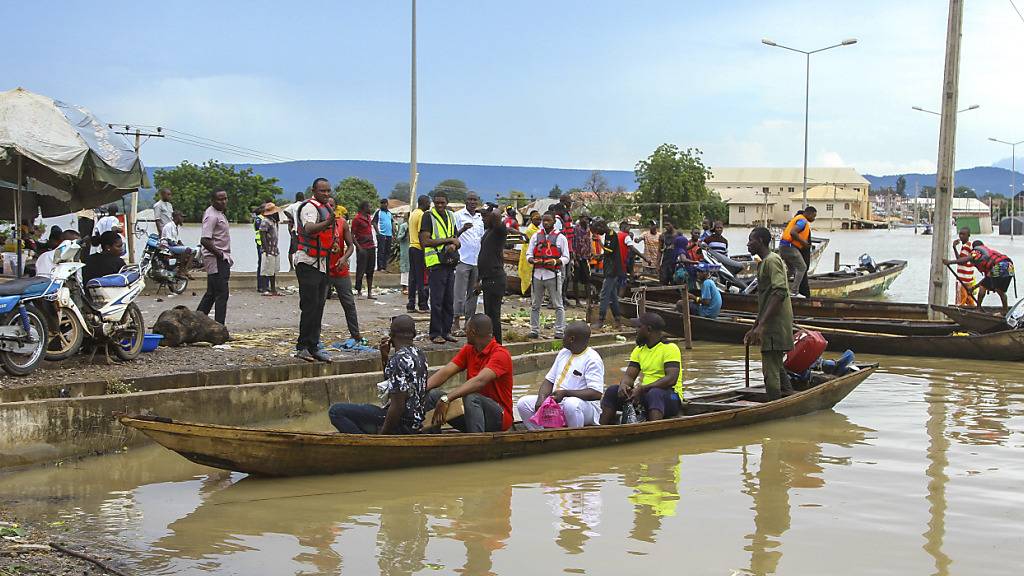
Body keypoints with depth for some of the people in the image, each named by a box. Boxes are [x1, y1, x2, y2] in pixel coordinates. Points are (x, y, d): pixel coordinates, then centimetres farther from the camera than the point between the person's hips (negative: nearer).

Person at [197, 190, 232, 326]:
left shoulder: (219, 213, 16)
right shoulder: (211, 216, -16)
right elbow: (204, 240, -24)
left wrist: (226, 256, 15)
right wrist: (219, 254, -17)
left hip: (222, 259, 10)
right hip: (216, 260, -10)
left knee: (211, 293, 16)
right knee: (222, 294, -10)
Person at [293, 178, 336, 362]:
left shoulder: (325, 208, 17)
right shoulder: (310, 207, -13)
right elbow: (309, 229, -32)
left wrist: (331, 243, 16)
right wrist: (327, 223, -47)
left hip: (321, 264, 10)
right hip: (308, 262, -10)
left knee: (318, 306, 10)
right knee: (310, 306, -12)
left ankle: (313, 347, 15)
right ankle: (303, 347, -9)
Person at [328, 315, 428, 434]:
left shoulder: (398, 361, -21)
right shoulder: (418, 354, 8)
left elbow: (397, 407, -25)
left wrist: (381, 435, -16)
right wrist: (384, 356, 8)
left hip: (401, 424, -10)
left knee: (336, 411, -10)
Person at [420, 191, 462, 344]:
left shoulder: (450, 217, 16)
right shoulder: (428, 216, -4)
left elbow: (457, 241, 20)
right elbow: (425, 241, -13)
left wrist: (453, 245, -5)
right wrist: (447, 240, -11)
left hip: (450, 262, 7)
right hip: (436, 262, -7)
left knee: (449, 300, 9)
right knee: (437, 300, -6)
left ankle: (446, 331, 16)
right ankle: (435, 333, -2)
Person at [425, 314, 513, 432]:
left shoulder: (500, 354, -16)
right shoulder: (468, 350, 8)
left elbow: (480, 381, -31)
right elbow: (445, 373, -2)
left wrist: (447, 398, -41)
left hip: (498, 418, -7)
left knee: (471, 398, -37)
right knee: (432, 395, -9)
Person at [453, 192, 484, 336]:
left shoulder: (480, 218, 15)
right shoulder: (458, 215, -3)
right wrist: (462, 229, -27)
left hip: (477, 261, 6)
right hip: (463, 259, -6)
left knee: (473, 293, 8)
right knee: (460, 293, -6)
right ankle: (456, 323, -4)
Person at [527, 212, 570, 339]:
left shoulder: (560, 237, 2)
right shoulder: (536, 236, 11)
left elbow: (566, 257, 2)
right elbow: (528, 254, 10)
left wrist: (556, 262, -19)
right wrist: (533, 261, -13)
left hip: (553, 275, -3)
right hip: (538, 274, 3)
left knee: (558, 305, -1)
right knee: (535, 305, 7)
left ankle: (560, 331, 2)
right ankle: (534, 330, 13)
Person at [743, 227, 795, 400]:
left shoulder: (772, 261, -10)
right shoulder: (765, 262, 22)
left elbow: (779, 293, -23)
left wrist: (761, 325, -27)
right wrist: (754, 328, 27)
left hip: (775, 326, -11)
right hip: (773, 327, 11)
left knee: (771, 372, -9)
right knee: (776, 368, 17)